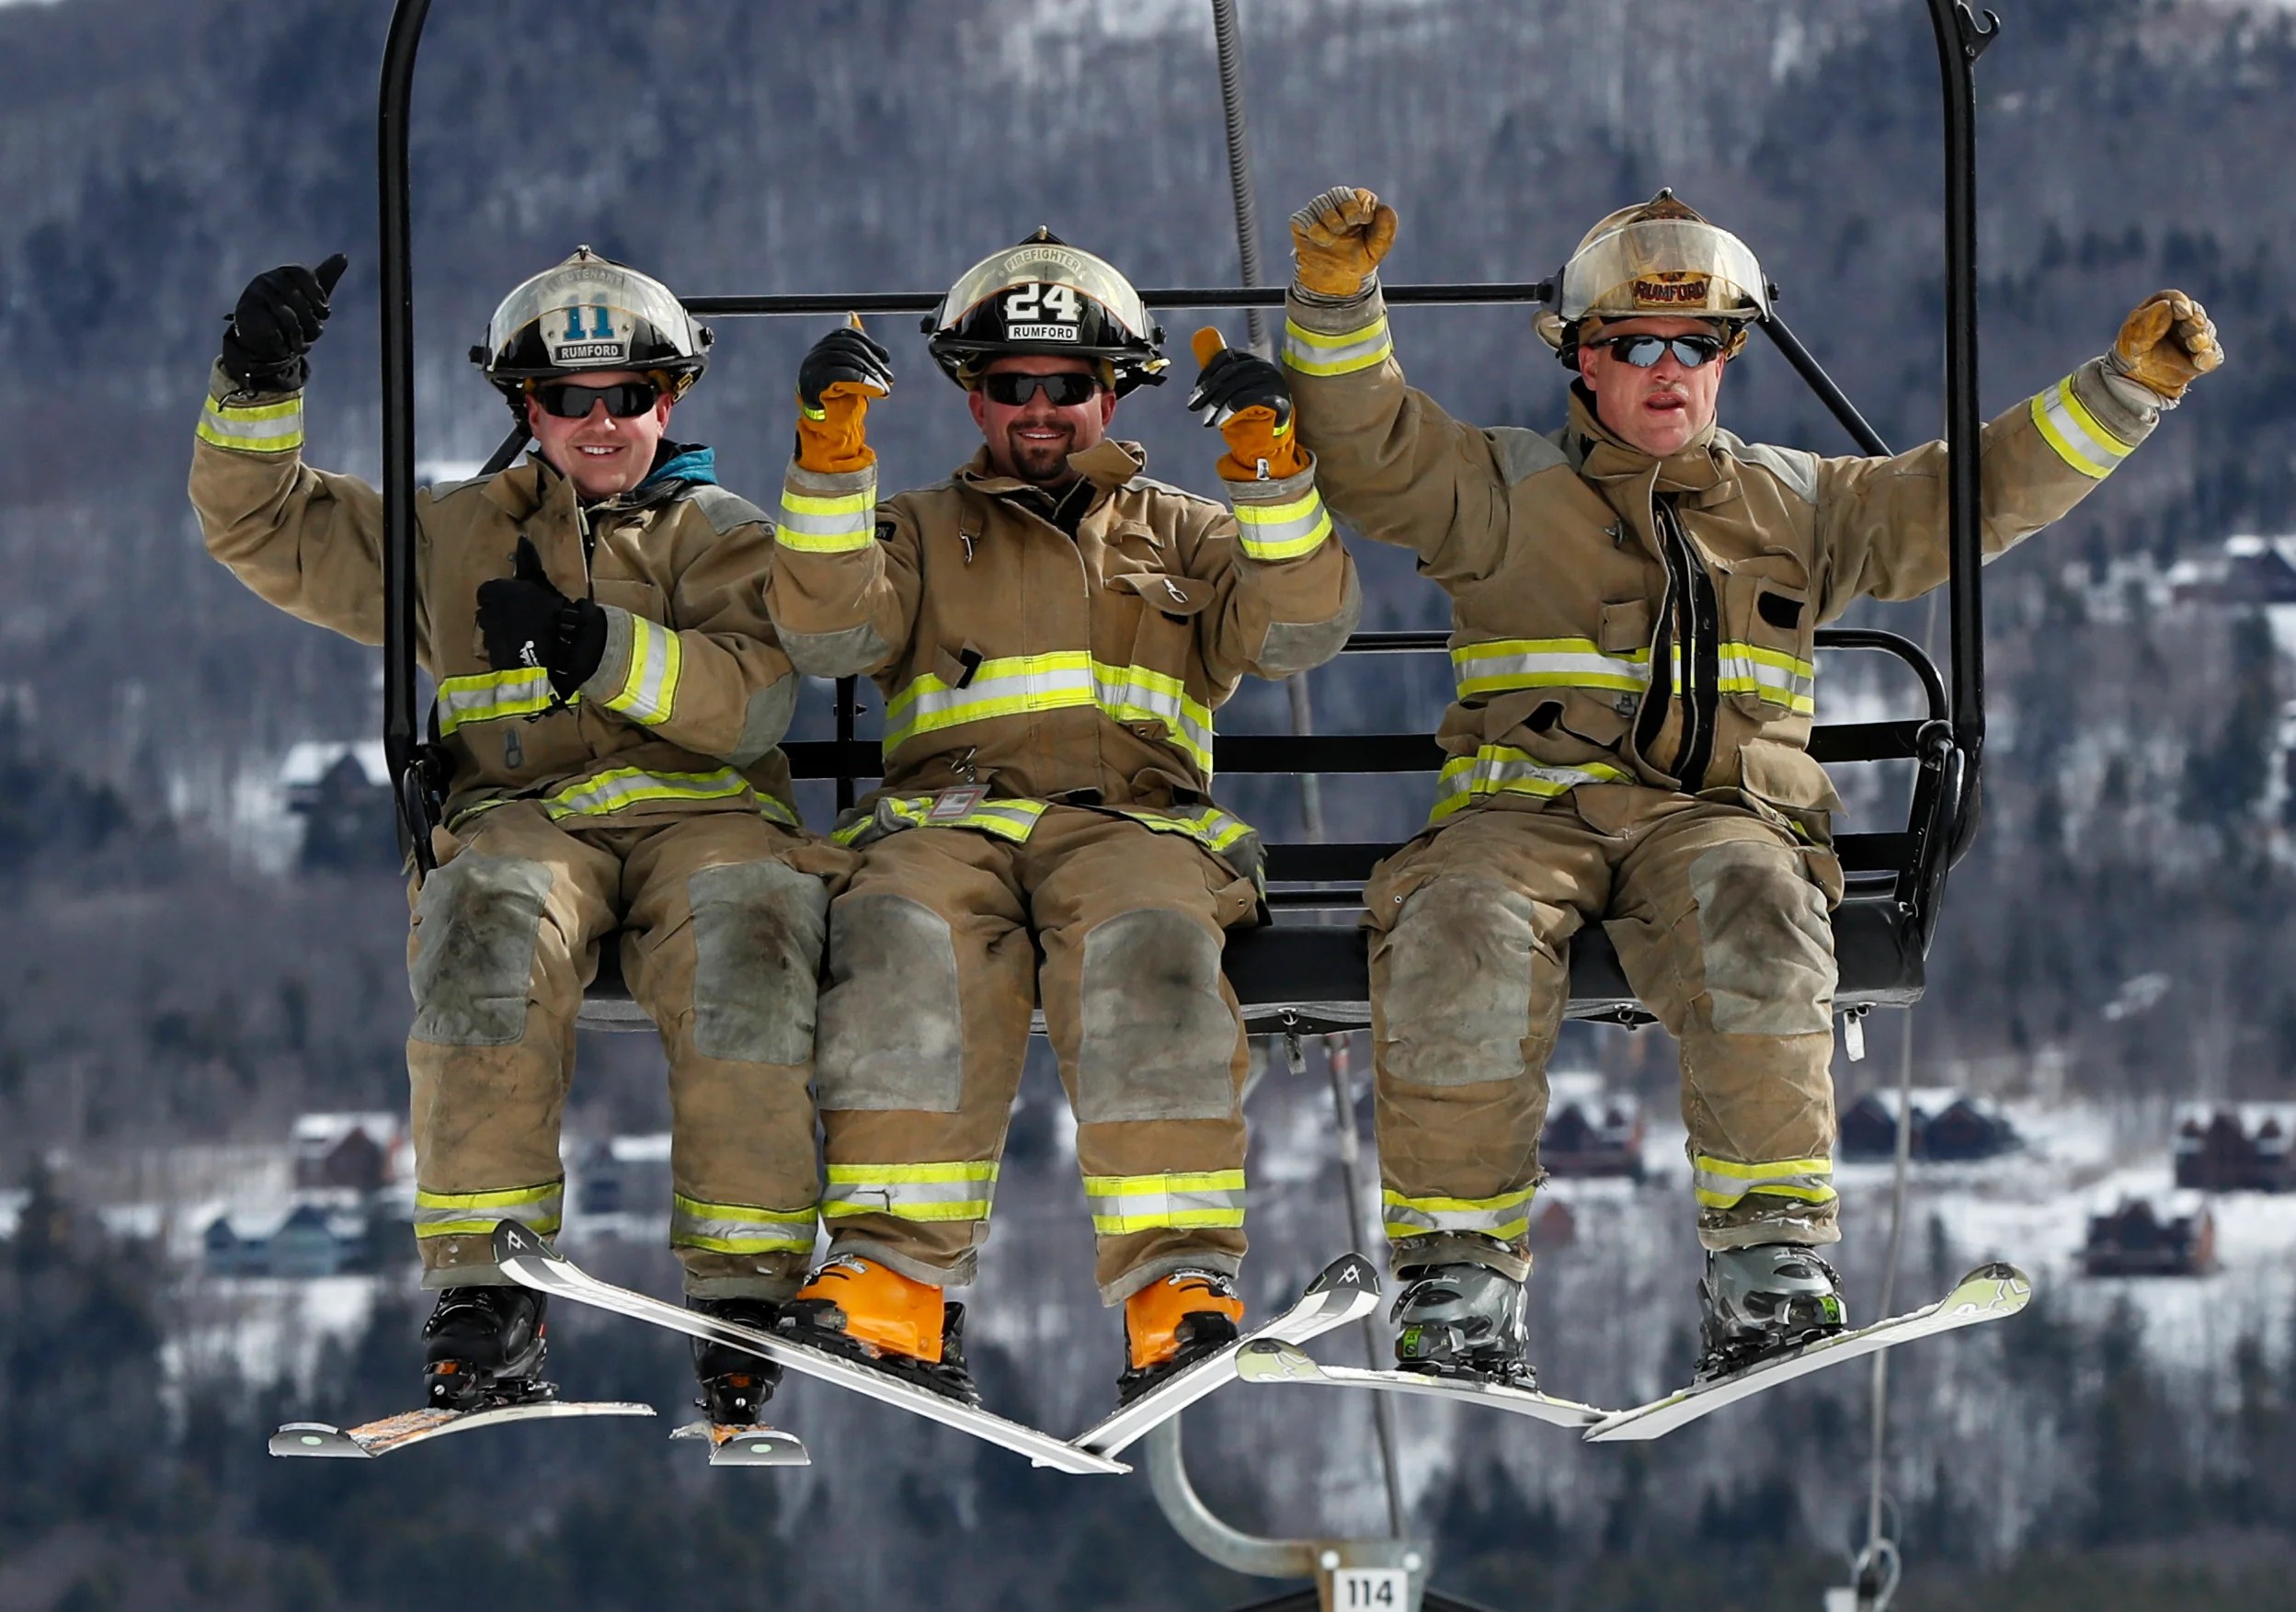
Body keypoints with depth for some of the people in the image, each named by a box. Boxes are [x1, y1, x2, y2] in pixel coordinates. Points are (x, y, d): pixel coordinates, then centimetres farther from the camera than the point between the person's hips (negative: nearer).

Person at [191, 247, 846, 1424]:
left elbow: (754, 703, 0)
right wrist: (258, 390, 5)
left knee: (746, 927, -37)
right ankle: (485, 1290, -39)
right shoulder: (451, 536, 25)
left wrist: (599, 648, -15)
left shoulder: (720, 535, 19)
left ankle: (743, 1288, -34)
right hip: (525, 817, 1)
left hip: (700, 810, -1)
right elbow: (259, 526, 22)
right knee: (490, 922, -37)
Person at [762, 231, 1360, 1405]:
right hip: (950, 815, 0)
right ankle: (894, 1283, -42)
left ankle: (1179, 1288, -42)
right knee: (910, 938, -35)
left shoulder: (1180, 536, 27)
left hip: (1132, 822, 0)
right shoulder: (921, 533, 26)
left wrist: (1268, 462, -4)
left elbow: (1298, 633, 9)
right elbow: (827, 634, 6)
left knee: (1146, 943, -36)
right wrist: (831, 452, -5)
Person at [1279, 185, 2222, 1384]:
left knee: (1748, 914, -36)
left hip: (1714, 819, 1)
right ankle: (1457, 1283, -29)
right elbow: (1366, 453, 4)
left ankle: (1769, 1271, -38)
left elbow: (1984, 490, 24)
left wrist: (2126, 390, 14)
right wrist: (1337, 306, -12)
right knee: (1462, 934, -35)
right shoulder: (1506, 494, 18)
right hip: (1527, 811, -1)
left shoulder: (1796, 507, 24)